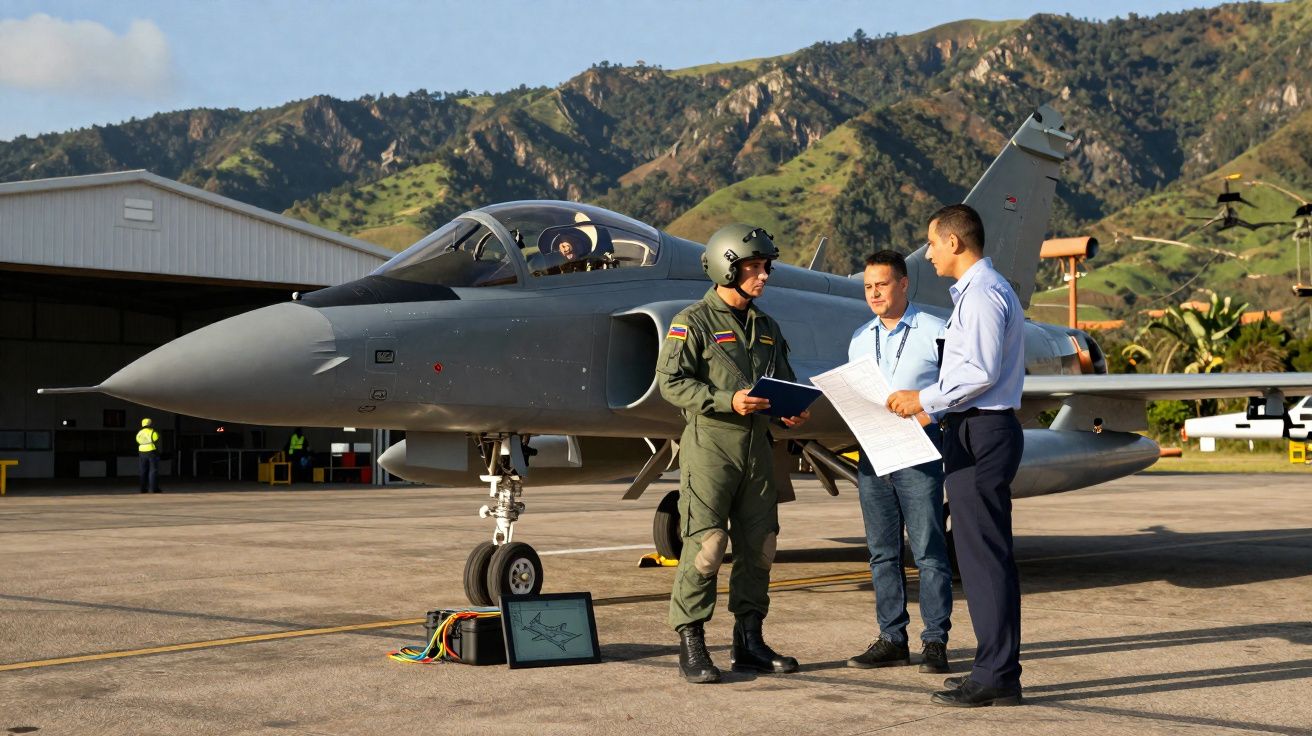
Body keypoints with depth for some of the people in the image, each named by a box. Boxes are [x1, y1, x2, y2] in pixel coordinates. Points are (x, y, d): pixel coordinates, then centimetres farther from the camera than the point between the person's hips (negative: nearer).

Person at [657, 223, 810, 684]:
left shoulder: (766, 328, 18)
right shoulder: (694, 323, -3)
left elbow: (782, 381, 24)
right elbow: (672, 382, -10)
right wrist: (727, 401, -20)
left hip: (757, 443, 7)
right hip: (710, 442, -7)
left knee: (760, 544, 7)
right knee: (706, 544, -11)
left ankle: (749, 641, 16)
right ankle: (691, 646, -4)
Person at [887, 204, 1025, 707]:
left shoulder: (981, 294, -13)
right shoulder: (980, 290, 20)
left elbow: (981, 371, -22)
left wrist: (925, 400, -14)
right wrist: (930, 401, 14)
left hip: (980, 434, -11)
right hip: (977, 430, 11)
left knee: (983, 554, -8)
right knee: (985, 553, 13)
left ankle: (997, 676, -4)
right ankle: (995, 666, 19)